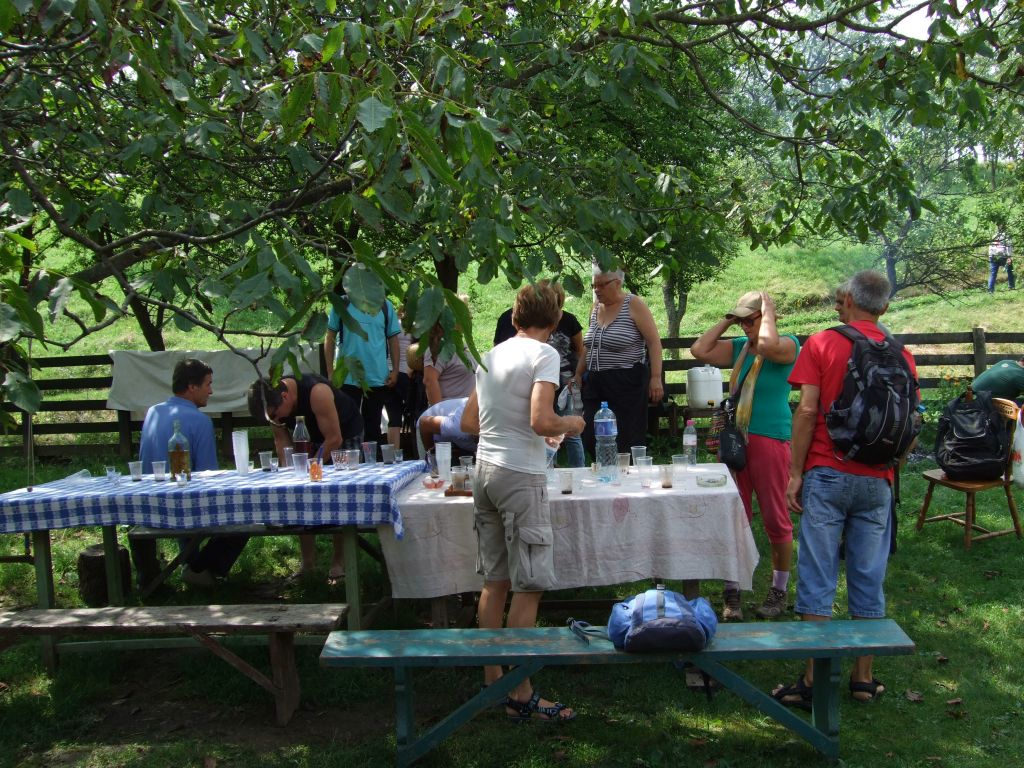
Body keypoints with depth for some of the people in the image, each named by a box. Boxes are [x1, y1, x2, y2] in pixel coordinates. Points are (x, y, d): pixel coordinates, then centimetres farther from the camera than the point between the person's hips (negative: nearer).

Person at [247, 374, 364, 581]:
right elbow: (281, 439, -8)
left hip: (345, 433, -6)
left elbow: (334, 440, -33)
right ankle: (308, 564, 5)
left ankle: (340, 563, -3)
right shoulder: (274, 401, -20)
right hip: (313, 438, 6)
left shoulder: (316, 392, -39)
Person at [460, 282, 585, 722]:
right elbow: (542, 422, -21)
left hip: (484, 470, 8)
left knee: (495, 581, 15)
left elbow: (468, 423, 18)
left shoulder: (491, 355, 13)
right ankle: (521, 696, 3)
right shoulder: (543, 354, -9)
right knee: (530, 586, -2)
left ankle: (492, 680, 23)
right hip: (520, 475, -8)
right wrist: (571, 424, -1)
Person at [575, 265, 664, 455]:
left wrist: (655, 377, -17)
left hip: (627, 383, -6)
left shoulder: (634, 305, -6)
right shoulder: (597, 306, 13)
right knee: (590, 440, -2)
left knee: (627, 443, -4)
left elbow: (654, 342, -10)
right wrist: (578, 374, 21)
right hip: (595, 382, 6)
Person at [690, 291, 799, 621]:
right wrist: (726, 321, 5)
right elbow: (700, 350, 4)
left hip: (770, 441, -6)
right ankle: (731, 594, 17)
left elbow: (767, 345, -28)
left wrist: (768, 307, -13)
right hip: (735, 441, 6)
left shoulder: (787, 344, -5)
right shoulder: (738, 347, 13)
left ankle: (779, 591, 22)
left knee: (776, 519, 5)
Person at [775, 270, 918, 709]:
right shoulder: (901, 355, 6)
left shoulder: (822, 344, -4)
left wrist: (795, 472, -5)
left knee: (818, 579, 0)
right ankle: (864, 677, 18)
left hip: (827, 475, -3)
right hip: (876, 482, 3)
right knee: (869, 581, 10)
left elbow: (807, 411, -10)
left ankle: (814, 681, 2)